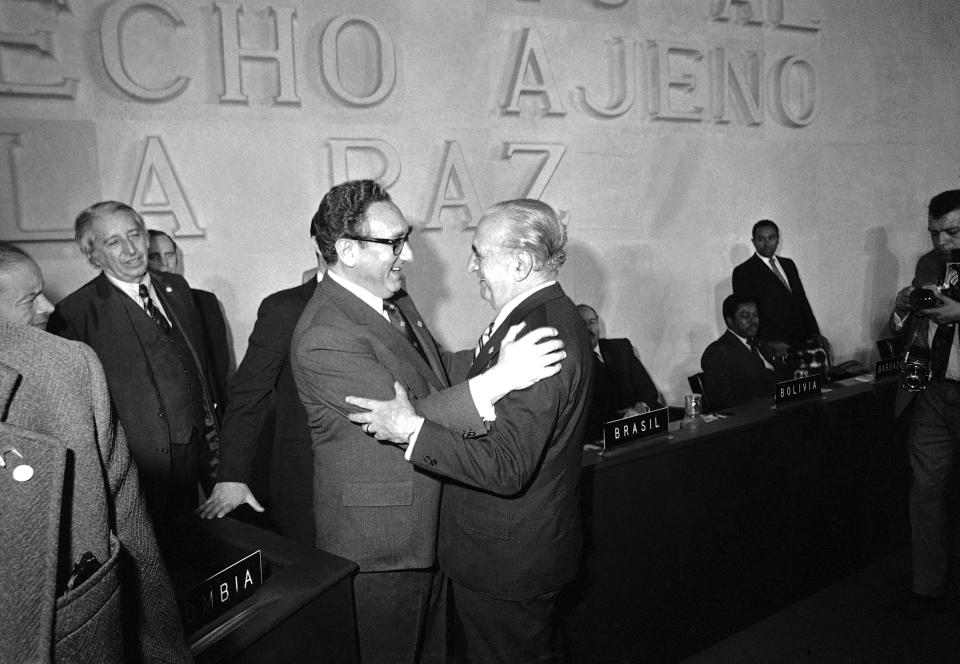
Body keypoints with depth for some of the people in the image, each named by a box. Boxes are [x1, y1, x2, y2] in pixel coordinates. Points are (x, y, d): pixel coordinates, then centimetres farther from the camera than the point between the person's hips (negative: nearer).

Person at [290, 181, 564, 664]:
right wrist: (499, 379, -37)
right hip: (378, 540, -8)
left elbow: (435, 371, 15)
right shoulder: (324, 337, -26)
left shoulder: (392, 298, 5)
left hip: (427, 526, 9)